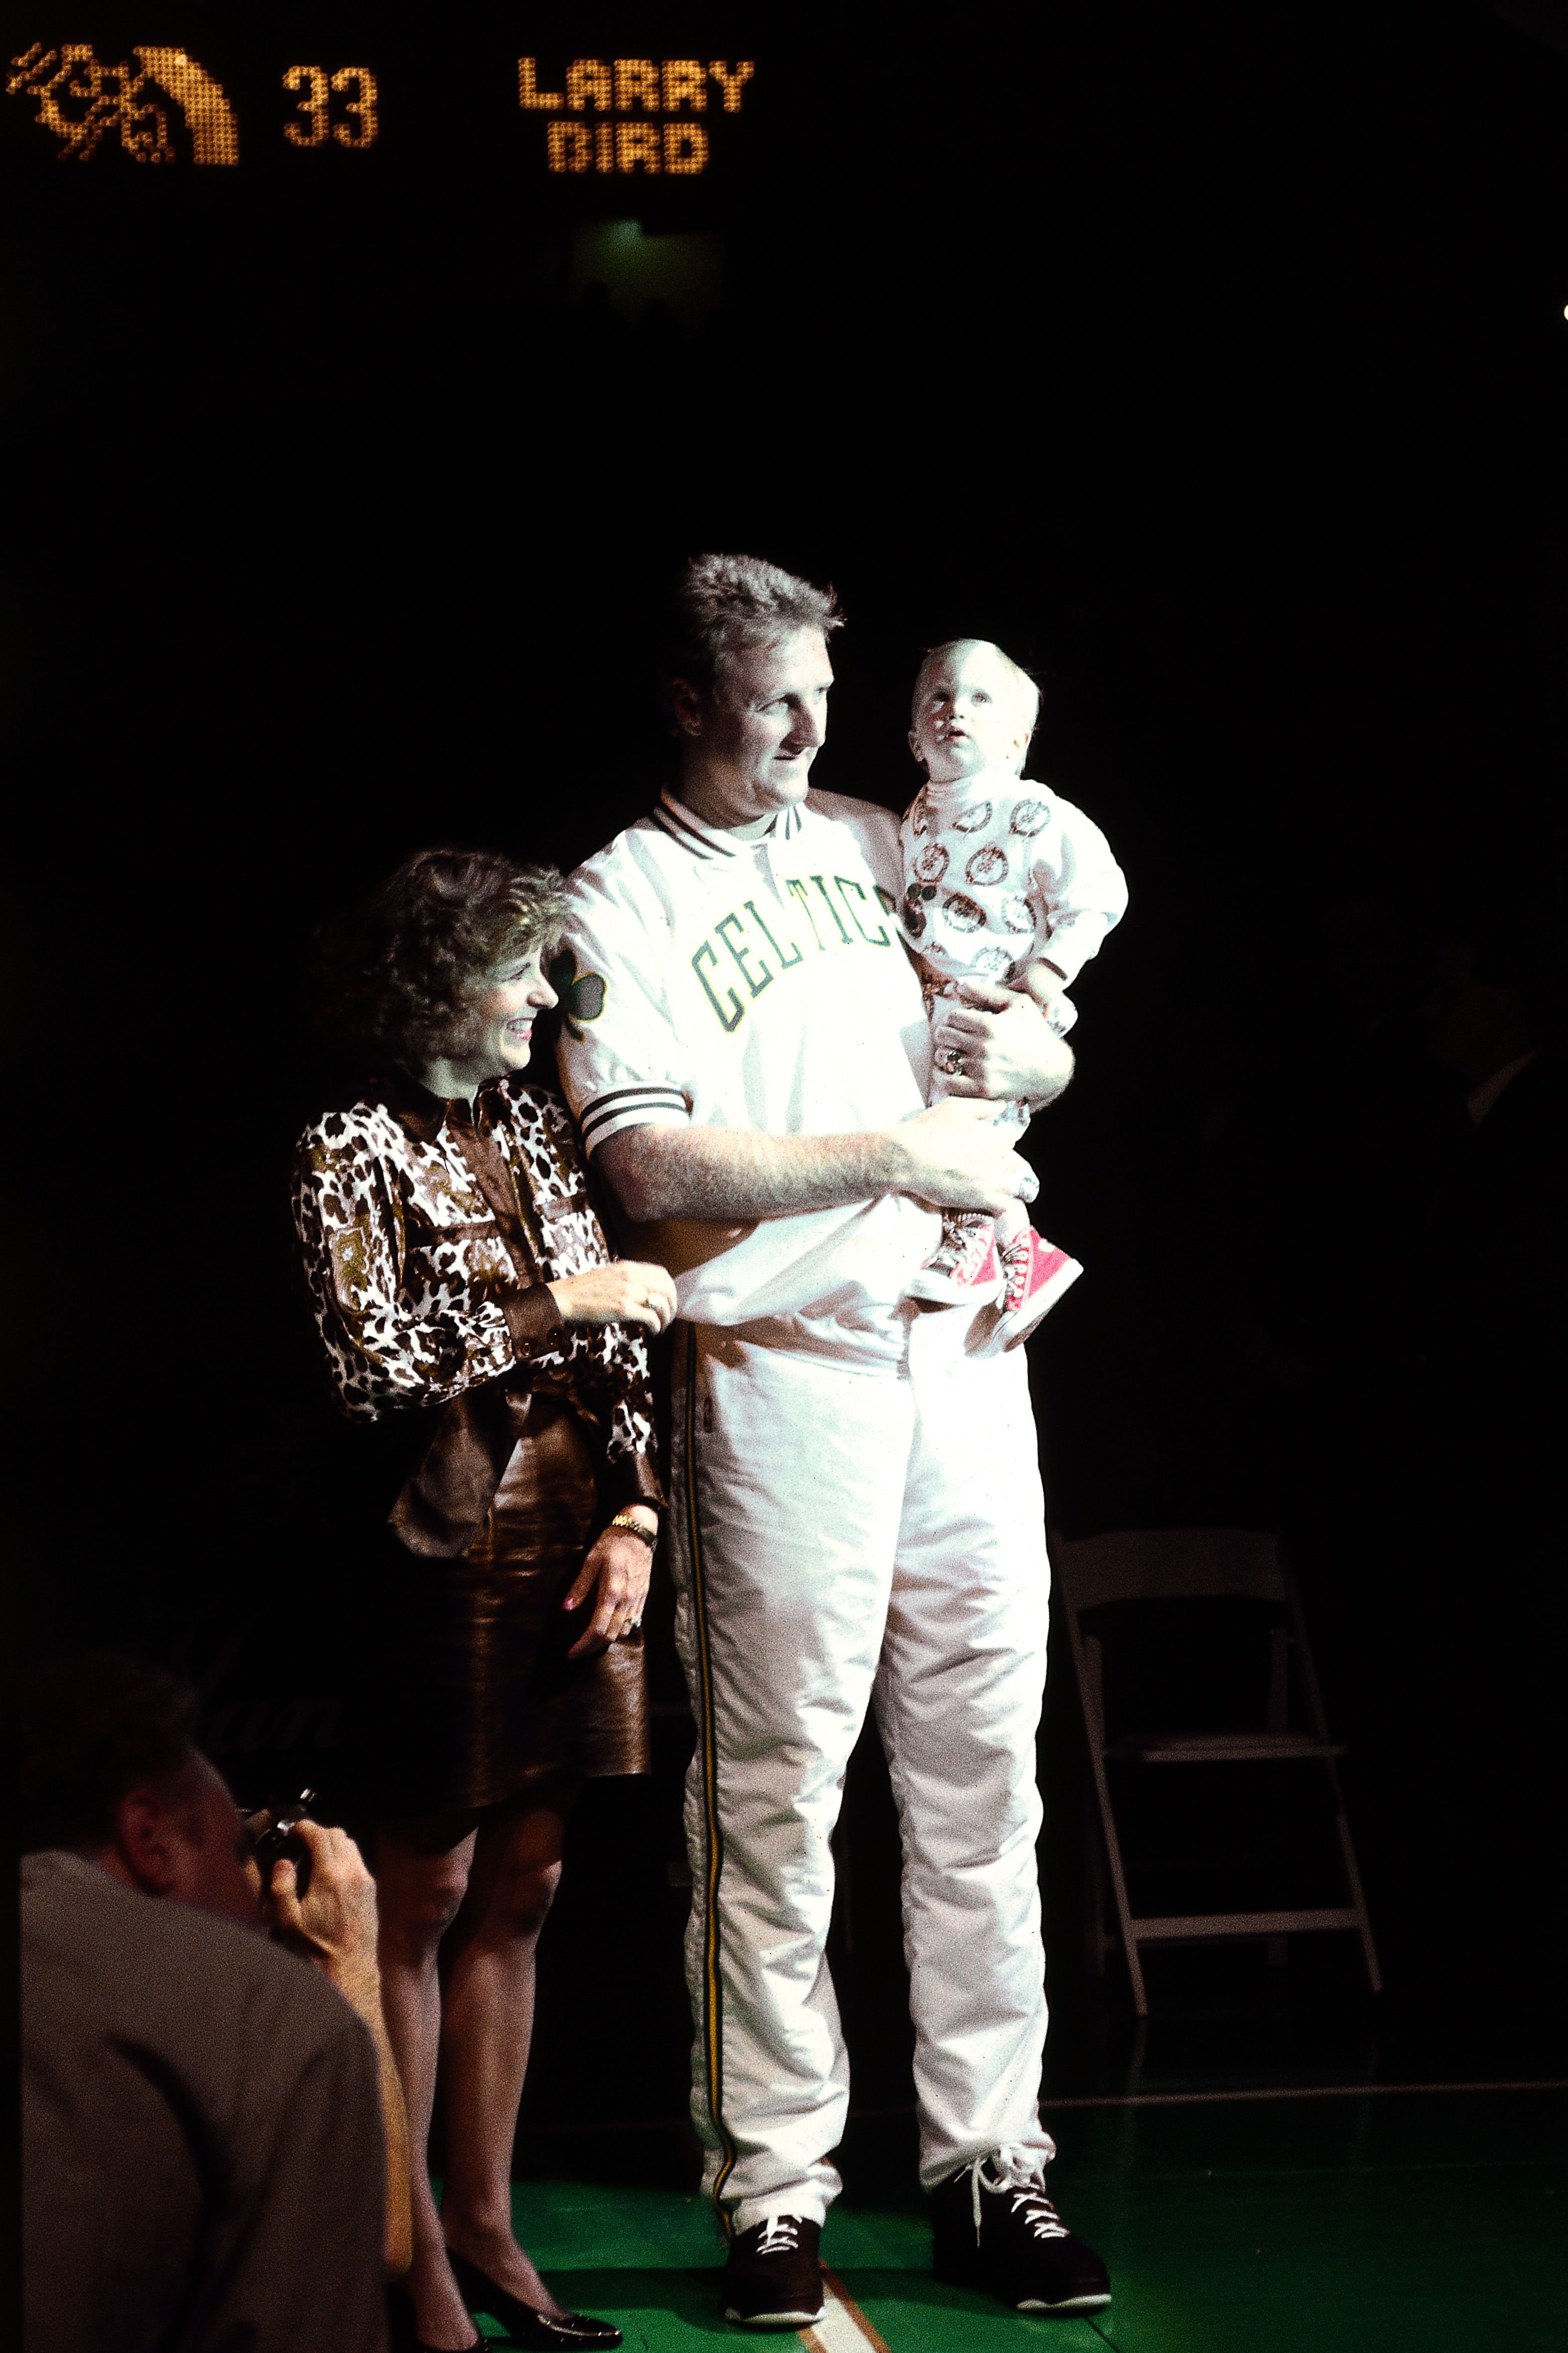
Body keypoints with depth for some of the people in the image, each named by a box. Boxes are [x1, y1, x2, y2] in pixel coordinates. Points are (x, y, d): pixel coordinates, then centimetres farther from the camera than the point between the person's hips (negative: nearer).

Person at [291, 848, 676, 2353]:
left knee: (516, 1893, 10)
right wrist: (559, 1306, -13)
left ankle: (483, 2224, 19)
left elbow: (614, 1345, 12)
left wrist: (634, 1512, 1)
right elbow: (372, 1364, -15)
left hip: (571, 1552, 6)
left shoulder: (536, 1127, 13)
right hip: (445, 1555, -6)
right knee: (423, 1901, 0)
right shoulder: (355, 1151, -6)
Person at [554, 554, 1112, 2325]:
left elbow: (1050, 1057, 26)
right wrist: (899, 1153, -13)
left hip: (960, 1351, 5)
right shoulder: (622, 901, 1)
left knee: (981, 1780, 5)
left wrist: (1024, 1048, 1)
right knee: (774, 1795, -4)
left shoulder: (882, 848, 17)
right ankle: (774, 2189, 6)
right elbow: (651, 1165, -13)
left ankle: (989, 2167, 13)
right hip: (777, 1368, -5)